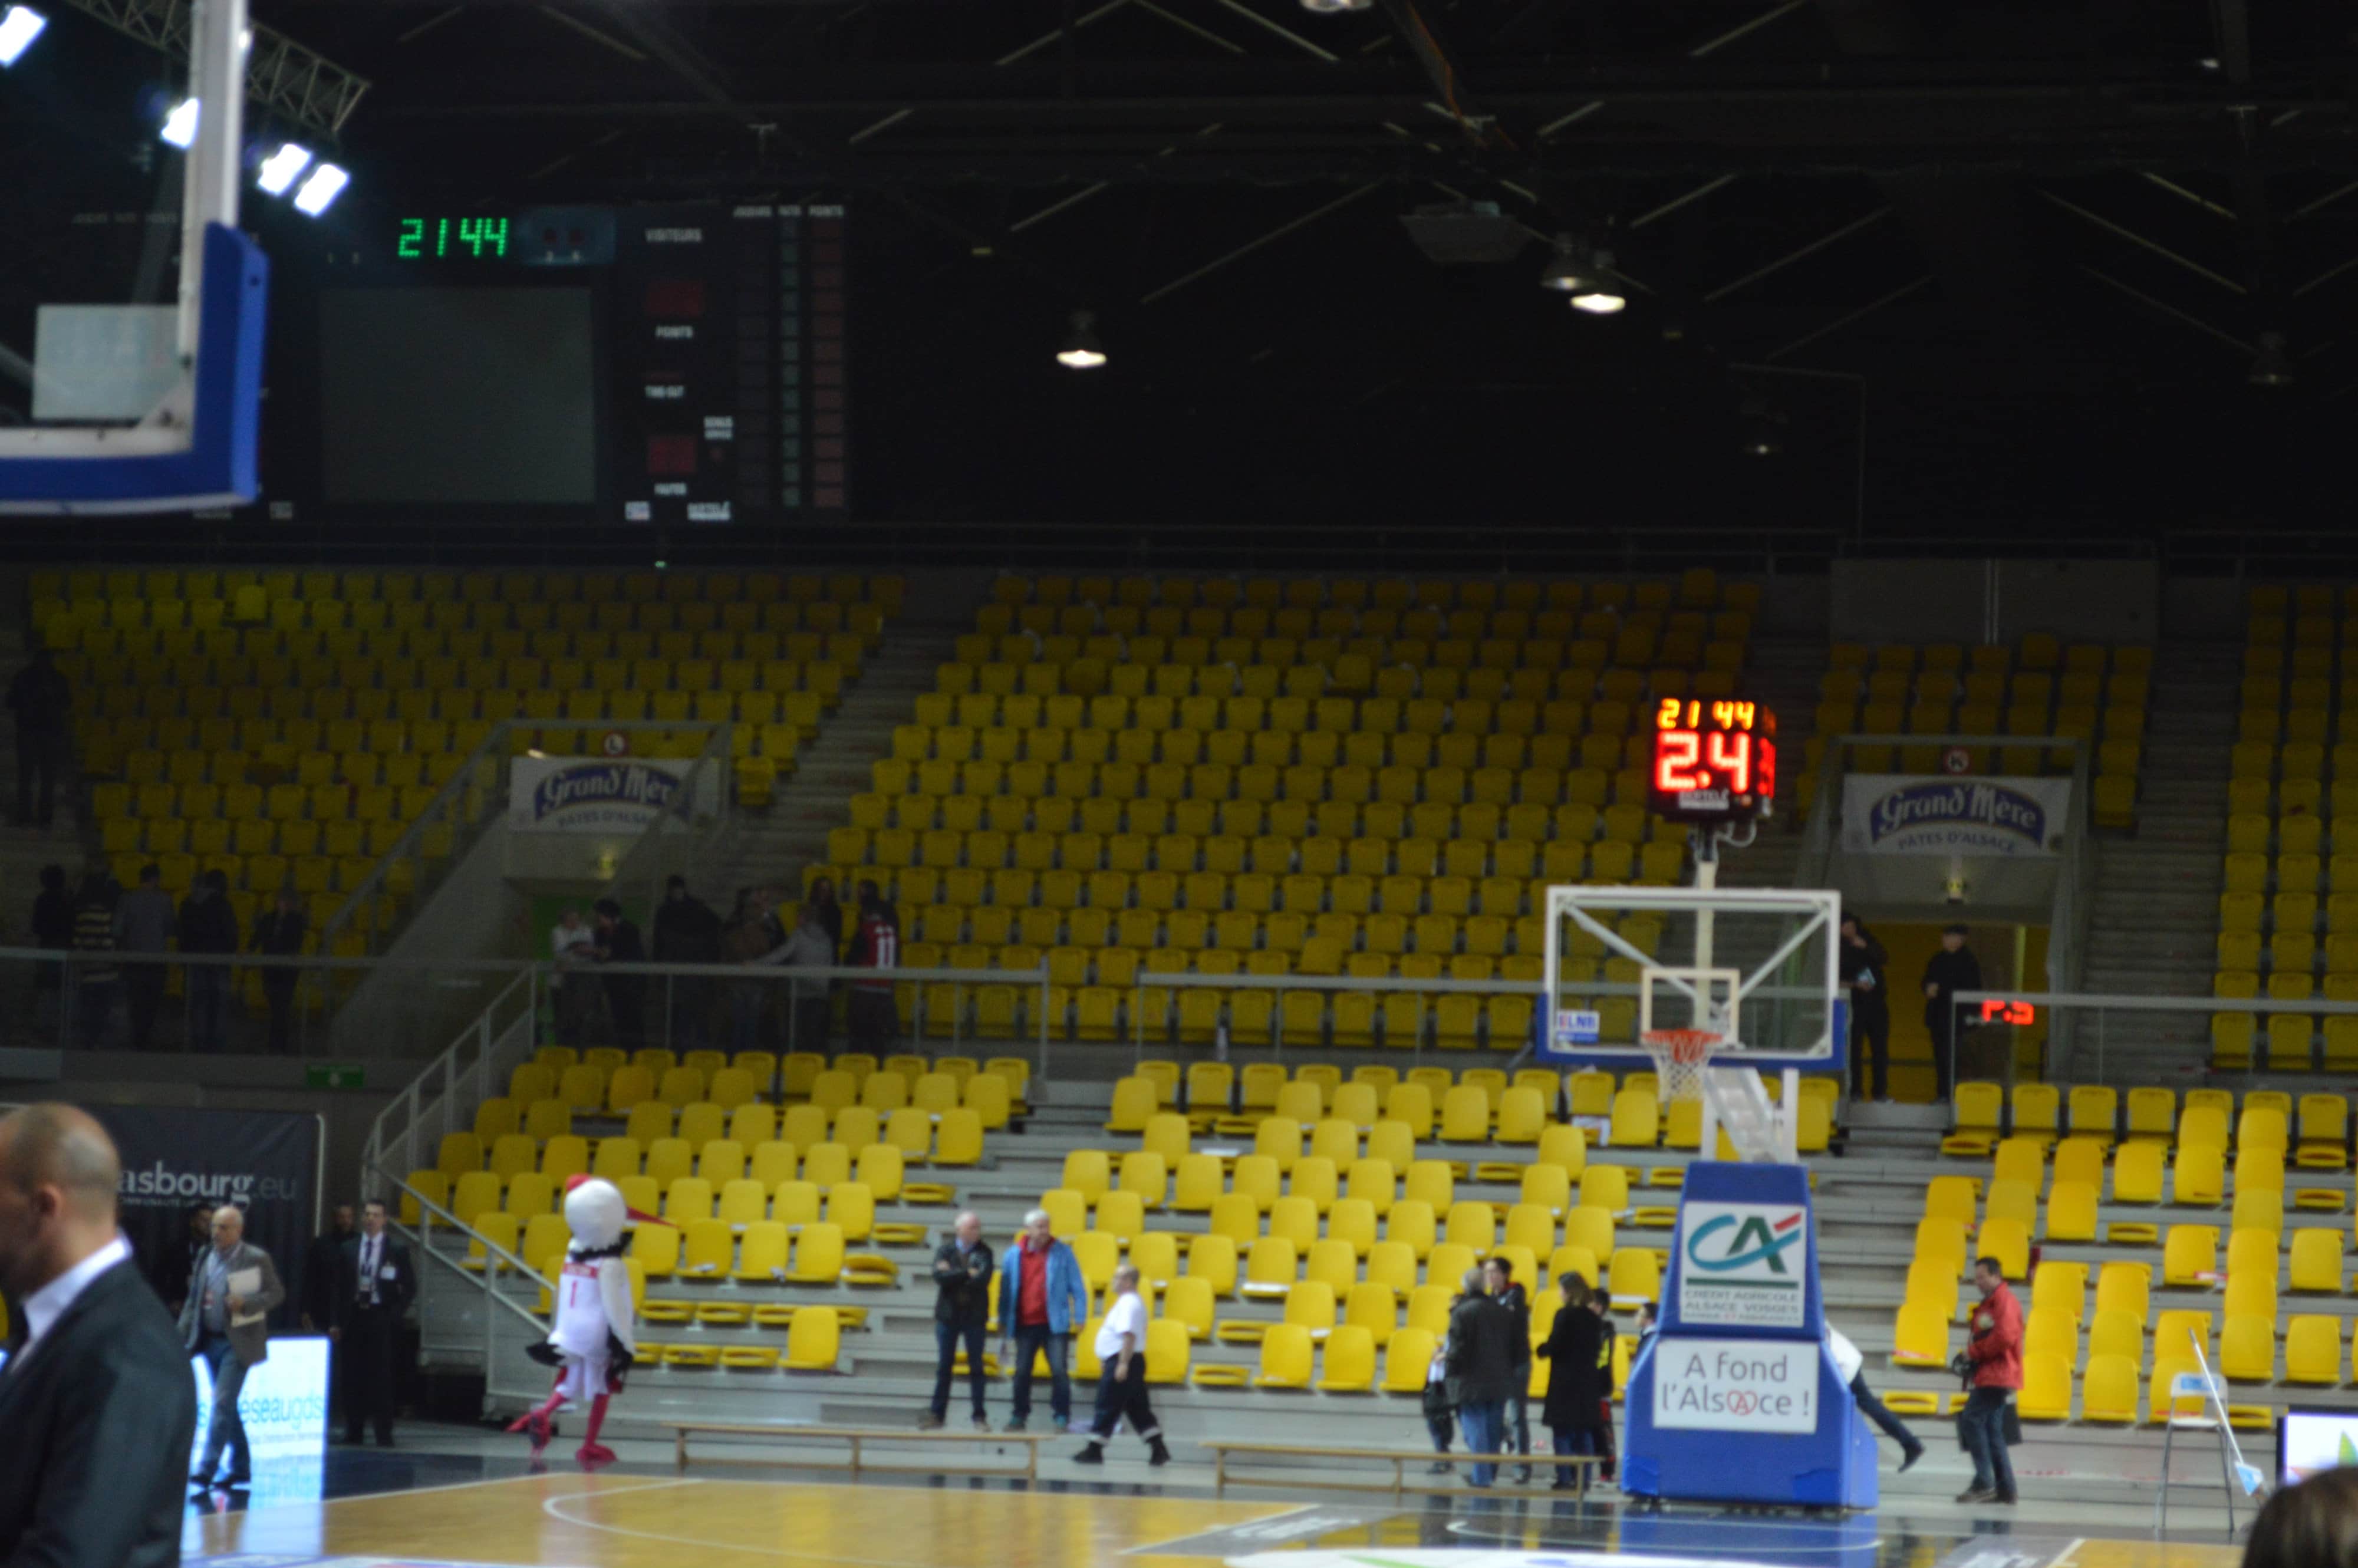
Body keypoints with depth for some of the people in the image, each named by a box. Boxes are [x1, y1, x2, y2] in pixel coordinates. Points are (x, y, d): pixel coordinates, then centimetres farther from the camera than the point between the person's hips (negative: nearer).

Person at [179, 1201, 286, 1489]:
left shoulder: (256, 1259, -6)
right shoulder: (207, 1258, 10)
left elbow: (277, 1293, -5)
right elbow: (193, 1300, 13)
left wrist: (245, 1303, -20)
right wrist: (182, 1335, 6)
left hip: (237, 1343, -6)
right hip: (210, 1341, 6)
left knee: (222, 1403, -13)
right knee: (227, 1406, 12)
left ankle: (207, 1469, -16)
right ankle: (241, 1467, 23)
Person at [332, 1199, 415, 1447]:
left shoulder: (397, 1249, 2)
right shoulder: (349, 1249, 10)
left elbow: (410, 1286, 4)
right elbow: (341, 1287, 11)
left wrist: (396, 1314, -5)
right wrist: (339, 1322, 5)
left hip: (382, 1319, -3)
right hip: (355, 1317, 3)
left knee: (382, 1377, -5)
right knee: (353, 1377, 3)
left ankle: (384, 1434, -2)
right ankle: (353, 1433, 9)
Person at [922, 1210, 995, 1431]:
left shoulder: (983, 1253, 0)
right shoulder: (944, 1251, 2)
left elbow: (982, 1280, -17)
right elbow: (939, 1276, -15)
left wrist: (954, 1276, -13)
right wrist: (967, 1274, -16)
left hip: (975, 1317, -1)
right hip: (948, 1315, 1)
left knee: (976, 1367, 4)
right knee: (944, 1367, 6)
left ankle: (980, 1416, 8)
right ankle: (937, 1414, 11)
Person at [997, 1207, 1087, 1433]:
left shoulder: (1062, 1253, -1)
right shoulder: (1014, 1256, 5)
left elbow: (1077, 1287, 1)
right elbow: (1006, 1291, 10)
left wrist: (1079, 1316, -5)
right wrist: (1004, 1323, 10)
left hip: (1055, 1324, -2)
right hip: (1025, 1323, 2)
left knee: (1059, 1371, -7)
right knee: (1022, 1372, 7)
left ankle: (1062, 1417, 0)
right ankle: (1019, 1416, 17)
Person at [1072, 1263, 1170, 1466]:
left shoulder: (1128, 1305, -17)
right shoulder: (1129, 1302, 16)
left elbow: (1129, 1336, -25)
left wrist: (1123, 1364, -27)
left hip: (1120, 1362, -10)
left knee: (1107, 1409, -3)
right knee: (1139, 1409, 9)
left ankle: (1094, 1451, 3)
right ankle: (1158, 1450, 5)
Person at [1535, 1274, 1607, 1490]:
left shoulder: (1564, 1315, -13)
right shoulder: (1592, 1318, 6)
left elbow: (1554, 1347, -15)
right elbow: (1597, 1347, 11)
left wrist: (1542, 1350, 4)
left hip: (1565, 1382, -6)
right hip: (1588, 1380, 6)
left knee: (1562, 1432, -1)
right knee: (1584, 1432, 10)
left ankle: (1565, 1478, -4)